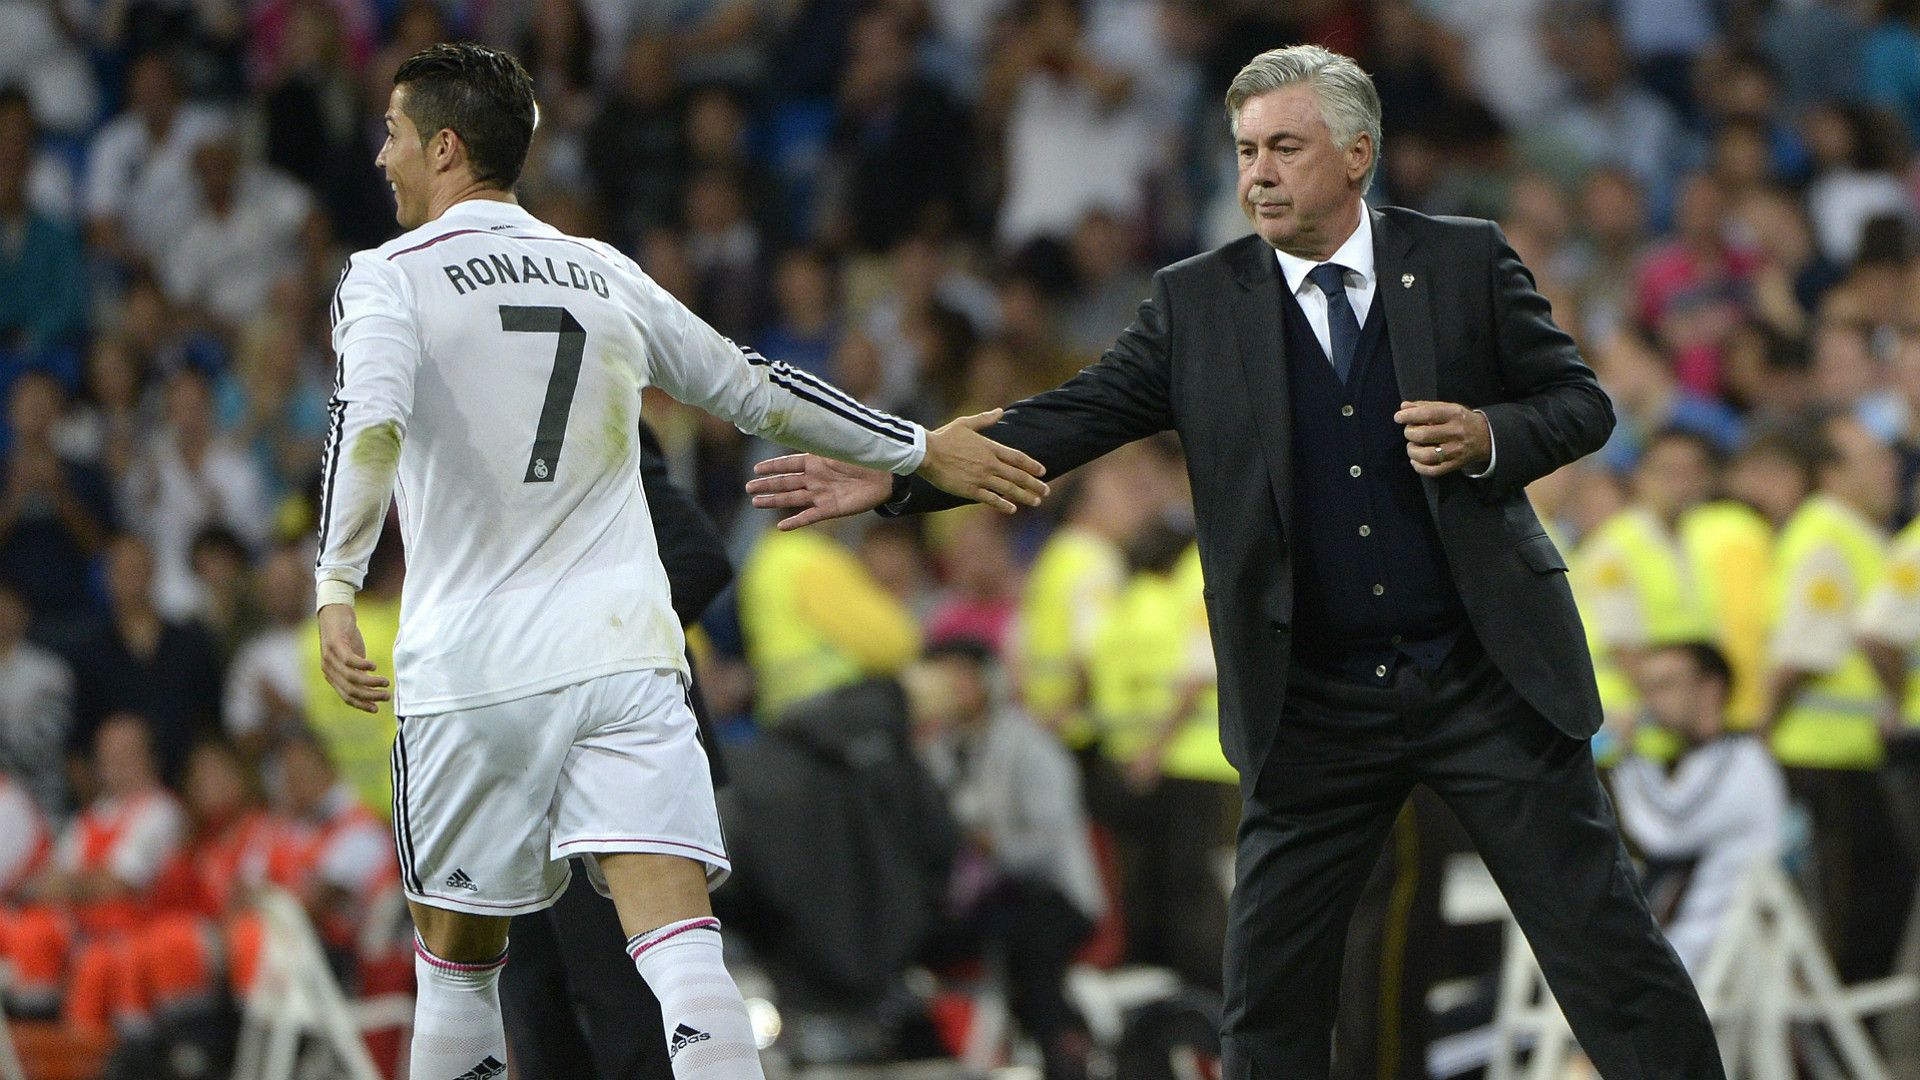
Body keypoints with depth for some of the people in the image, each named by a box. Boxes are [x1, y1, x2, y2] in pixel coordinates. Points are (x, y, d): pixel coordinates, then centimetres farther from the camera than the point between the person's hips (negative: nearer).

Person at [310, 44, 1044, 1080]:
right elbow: (757, 389, 21)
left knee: (457, 955, 13)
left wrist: (335, 590, -27)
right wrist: (924, 451, 32)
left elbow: (369, 422, -18)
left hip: (470, 673, -2)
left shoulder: (389, 276, 1)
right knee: (678, 941, -10)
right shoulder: (603, 274, 15)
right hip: (624, 655, 3)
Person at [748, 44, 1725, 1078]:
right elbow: (1069, 419, -2)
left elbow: (1581, 401, 5)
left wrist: (1488, 438, -16)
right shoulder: (1199, 303, 3)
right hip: (1314, 709, 2)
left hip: (1487, 679, -1)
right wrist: (900, 476, -13)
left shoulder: (1464, 263, 0)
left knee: (1603, 943, 0)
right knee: (1269, 987, 1)